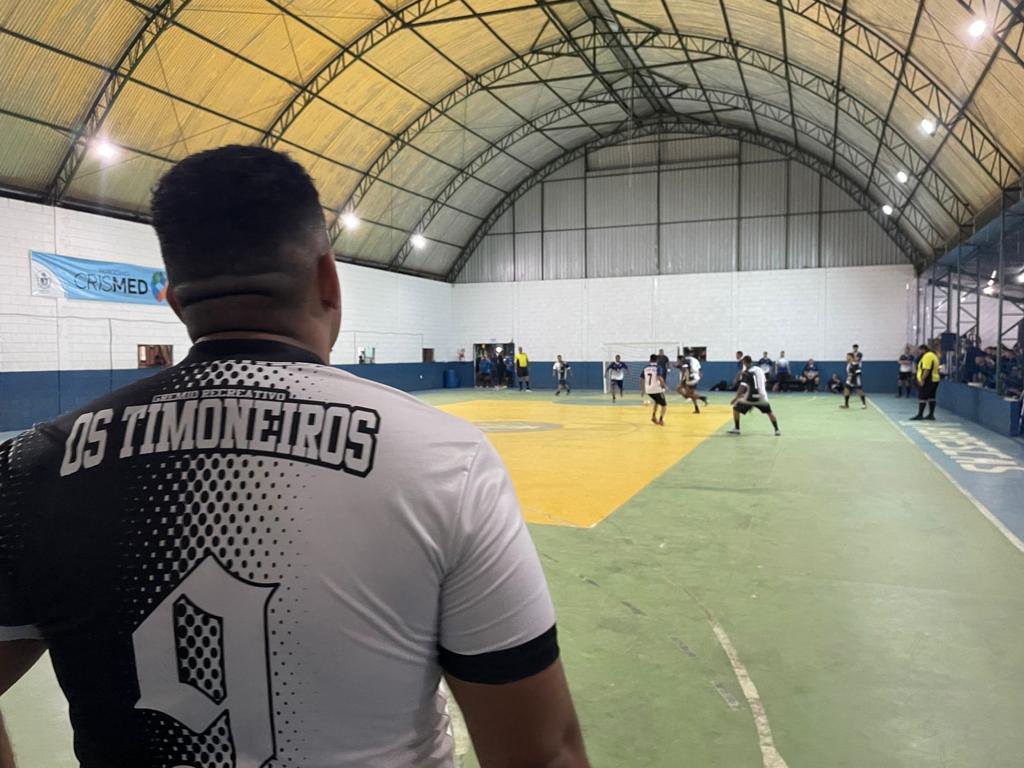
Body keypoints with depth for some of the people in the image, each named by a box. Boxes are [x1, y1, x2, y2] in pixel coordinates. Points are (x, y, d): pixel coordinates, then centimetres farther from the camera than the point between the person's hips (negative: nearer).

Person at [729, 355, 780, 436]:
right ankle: (777, 430, 17)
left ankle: (736, 429, 9)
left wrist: (736, 397, -17)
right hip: (762, 396, 5)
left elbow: (743, 387, -18)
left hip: (750, 397, -5)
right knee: (769, 412, 23)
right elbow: (765, 382, 18)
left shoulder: (746, 373, -8)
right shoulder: (760, 369, 8)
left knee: (736, 408, 11)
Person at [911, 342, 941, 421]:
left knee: (922, 397, -8)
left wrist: (922, 379, -23)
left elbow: (926, 370, -24)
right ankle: (931, 415, 13)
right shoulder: (933, 355, 19)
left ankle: (920, 415, -8)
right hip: (934, 380, 11)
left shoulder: (927, 356, -15)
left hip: (927, 381, -11)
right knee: (931, 397, 11)